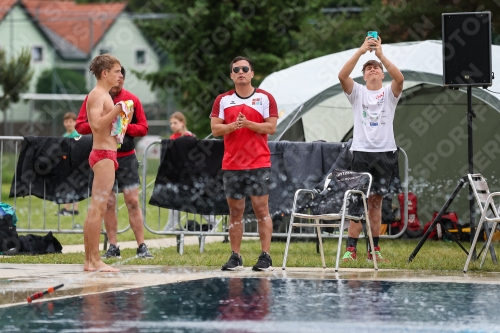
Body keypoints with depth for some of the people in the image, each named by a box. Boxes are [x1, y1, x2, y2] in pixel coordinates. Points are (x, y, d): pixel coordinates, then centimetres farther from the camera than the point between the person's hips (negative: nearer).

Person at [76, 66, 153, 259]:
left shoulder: (131, 100, 2)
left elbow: (143, 128, 4)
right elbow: (80, 126, 1)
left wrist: (125, 127, -15)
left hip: (126, 158, -1)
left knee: (132, 201, -5)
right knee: (108, 203, 3)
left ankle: (141, 246, -3)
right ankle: (112, 247, 9)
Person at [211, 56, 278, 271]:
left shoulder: (265, 98, 3)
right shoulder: (223, 100, 8)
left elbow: (271, 127, -4)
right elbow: (215, 128, 2)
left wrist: (248, 123, -15)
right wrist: (233, 126, -16)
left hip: (259, 163, -2)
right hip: (231, 165, 3)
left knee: (261, 208, -6)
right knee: (235, 211, 5)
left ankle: (265, 256, -5)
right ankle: (235, 257, 9)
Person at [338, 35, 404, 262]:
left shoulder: (389, 93, 8)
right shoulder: (357, 92, 7)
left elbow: (399, 78, -14)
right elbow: (342, 75, -12)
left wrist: (381, 54, -22)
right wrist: (361, 51, -20)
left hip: (385, 152, 1)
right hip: (361, 151, -1)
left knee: (376, 201, 6)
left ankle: (374, 250, 9)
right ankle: (351, 249, -7)